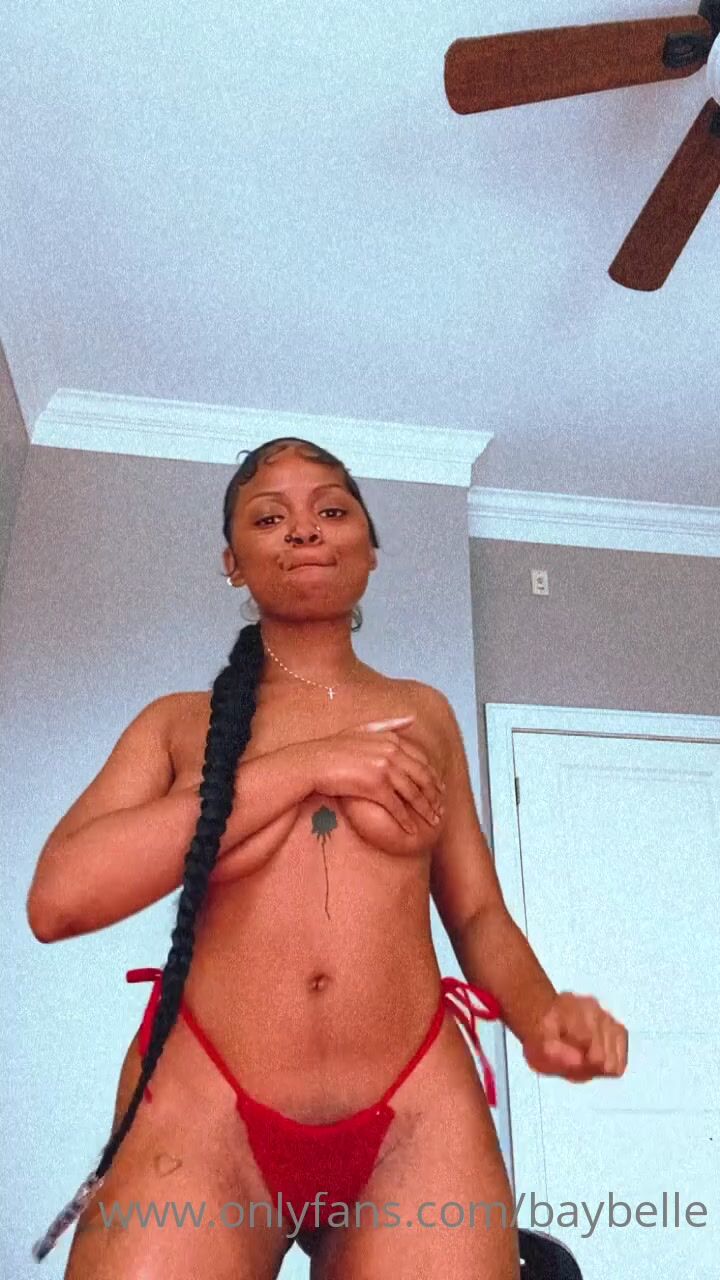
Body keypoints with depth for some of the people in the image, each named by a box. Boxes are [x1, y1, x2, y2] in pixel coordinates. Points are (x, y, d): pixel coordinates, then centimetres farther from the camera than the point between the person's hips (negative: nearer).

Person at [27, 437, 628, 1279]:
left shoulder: (424, 714, 13)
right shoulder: (180, 721, 7)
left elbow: (479, 914, 14)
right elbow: (57, 898, -9)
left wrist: (540, 1017, -9)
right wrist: (302, 767, -12)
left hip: (421, 1111, 2)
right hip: (201, 1106, -1)